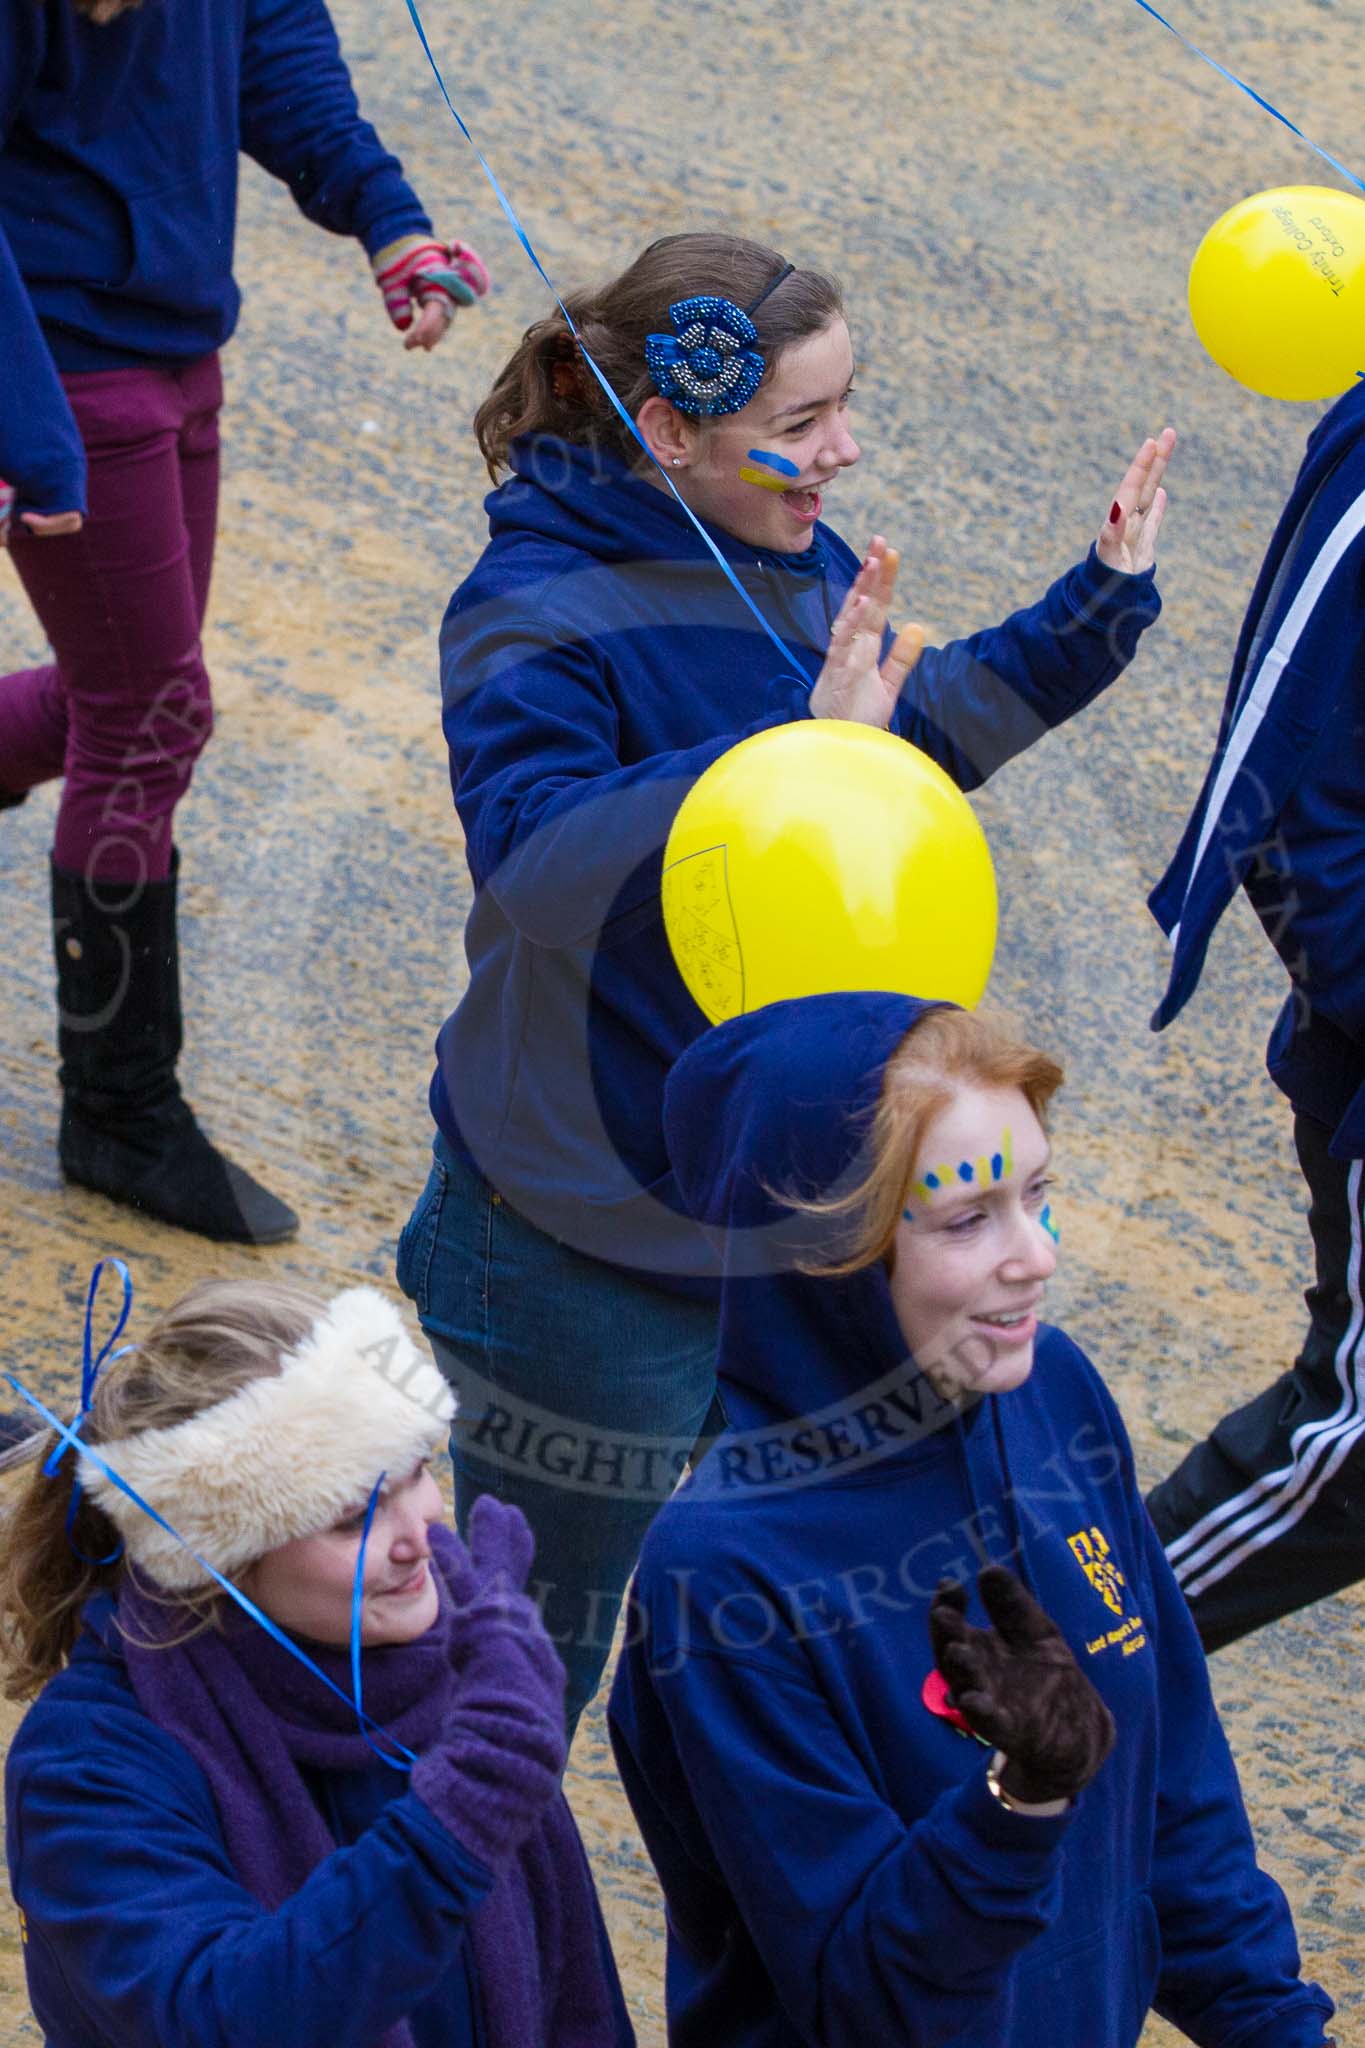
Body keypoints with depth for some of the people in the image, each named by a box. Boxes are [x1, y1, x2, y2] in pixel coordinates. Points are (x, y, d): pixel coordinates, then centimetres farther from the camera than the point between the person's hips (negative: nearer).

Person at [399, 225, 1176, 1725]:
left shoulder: (803, 562, 1)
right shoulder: (534, 614, -22)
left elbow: (908, 745, 17)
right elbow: (542, 858, -38)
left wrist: (1093, 611, 8)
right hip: (594, 1252, -7)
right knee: (533, 1627, 9)